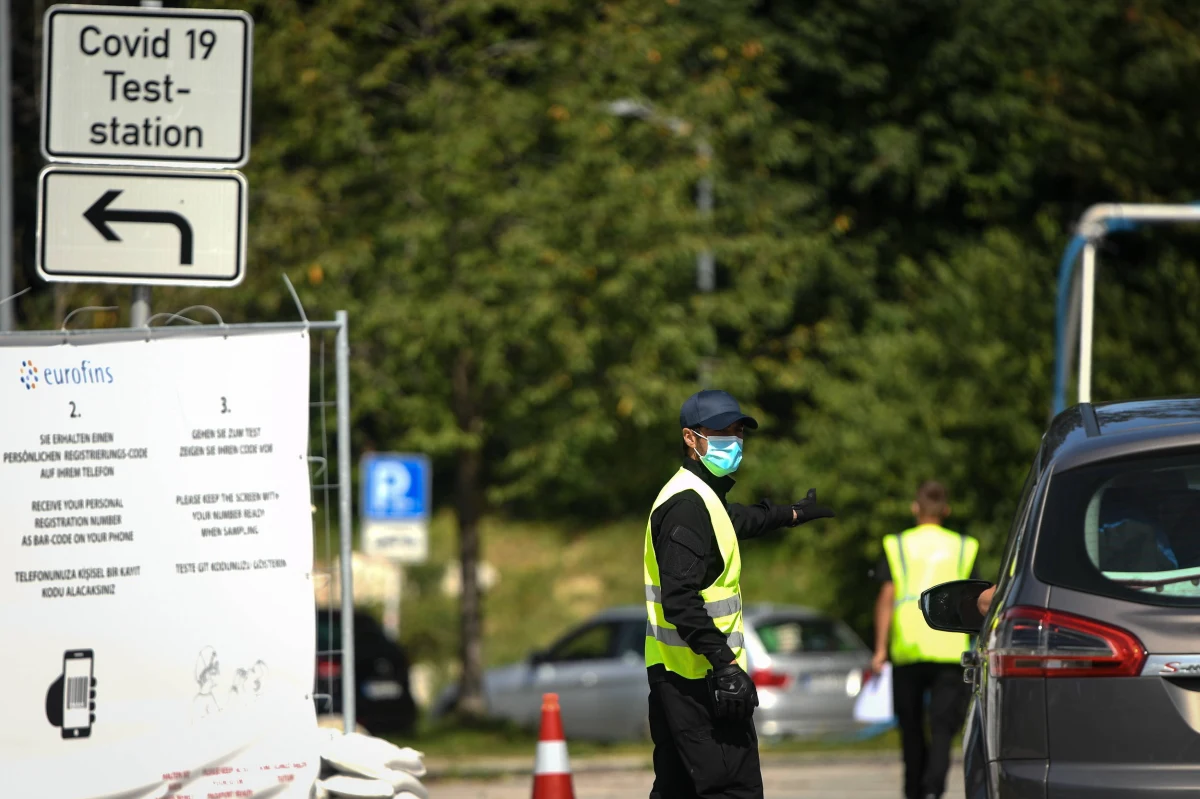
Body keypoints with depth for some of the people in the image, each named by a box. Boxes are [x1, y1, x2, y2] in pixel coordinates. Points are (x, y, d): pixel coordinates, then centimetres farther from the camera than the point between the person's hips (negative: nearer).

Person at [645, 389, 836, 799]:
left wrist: (792, 514, 58)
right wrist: (725, 662, -28)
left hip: (670, 673, 11)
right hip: (699, 677, -11)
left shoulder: (699, 496, 18)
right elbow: (681, 600, -25)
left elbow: (736, 520, 43)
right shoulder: (688, 505, -16)